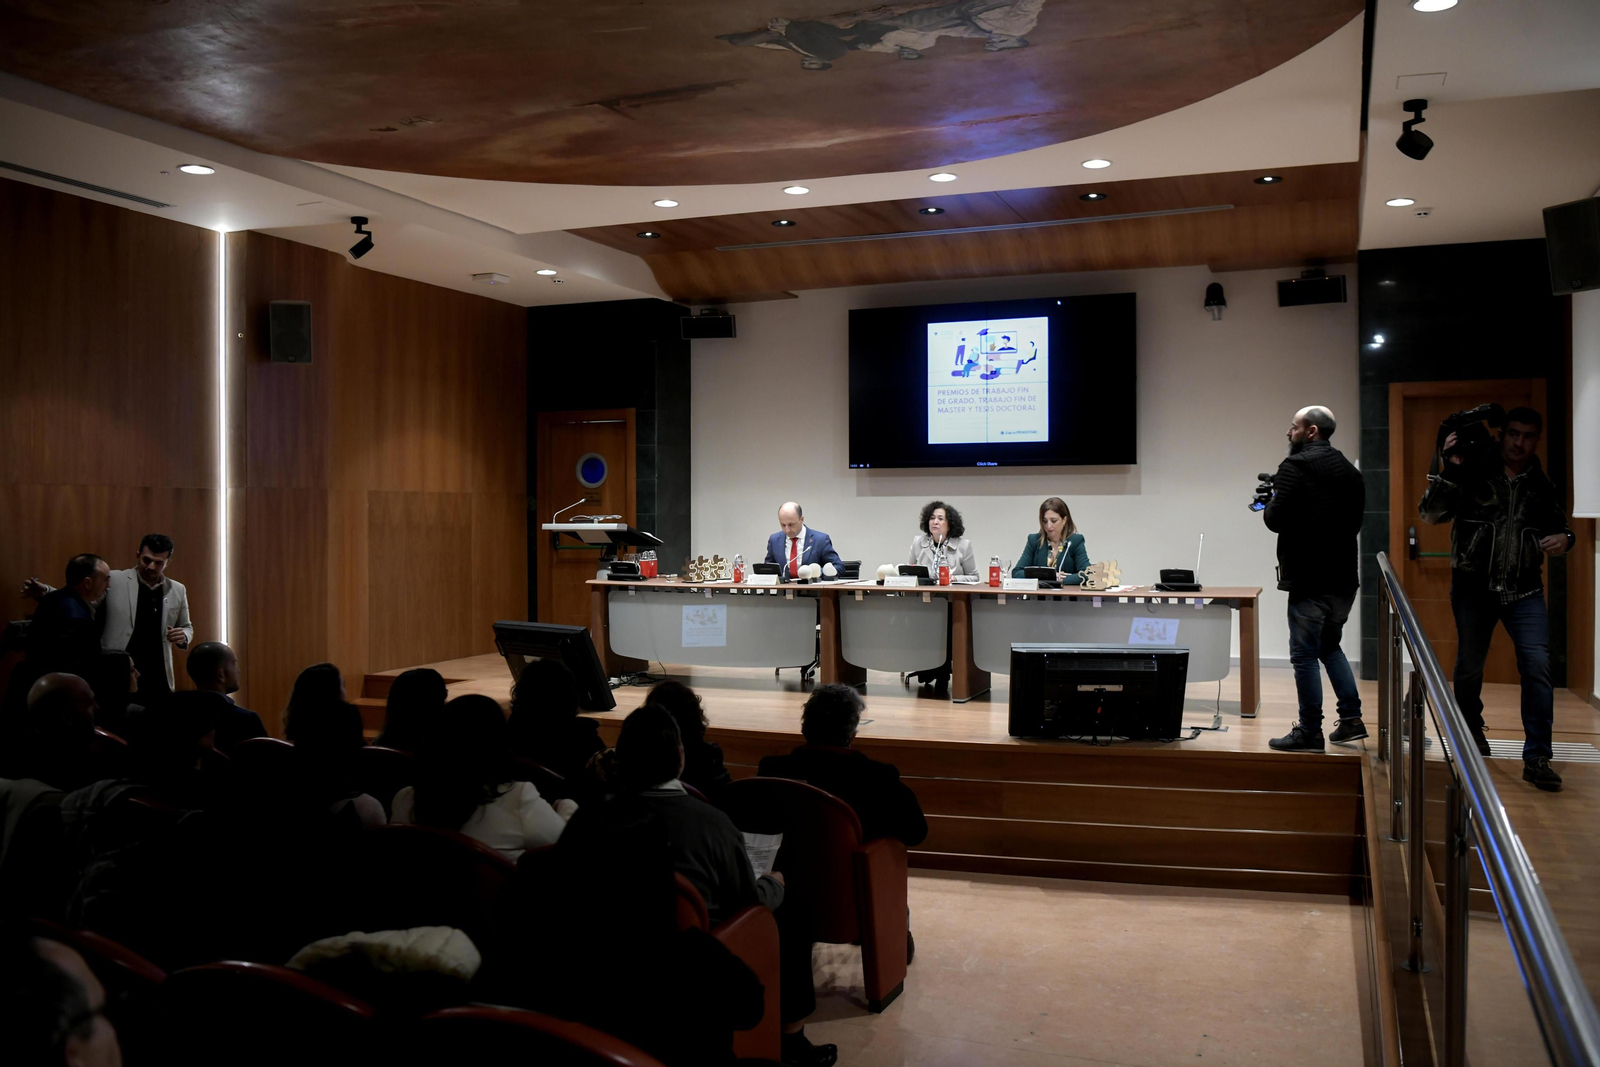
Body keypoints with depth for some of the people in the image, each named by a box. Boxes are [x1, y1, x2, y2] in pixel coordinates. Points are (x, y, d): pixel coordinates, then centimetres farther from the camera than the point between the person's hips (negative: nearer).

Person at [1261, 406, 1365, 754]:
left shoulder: (1295, 466, -12)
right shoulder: (1349, 469, 13)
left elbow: (1276, 519, -17)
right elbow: (1355, 520, 18)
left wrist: (1269, 505, 3)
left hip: (1308, 580, -8)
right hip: (1344, 577, 8)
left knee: (1305, 654, -1)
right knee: (1330, 646, 22)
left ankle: (1309, 732, 3)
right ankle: (1351, 719, 19)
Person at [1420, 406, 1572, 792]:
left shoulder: (1541, 485, 5)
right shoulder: (1471, 473, -4)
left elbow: (1558, 527, 17)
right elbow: (1431, 514, -10)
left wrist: (1564, 539, -7)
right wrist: (1448, 470, -22)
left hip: (1524, 590, 1)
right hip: (1473, 587, -1)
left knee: (1537, 664, -12)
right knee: (1469, 666, 11)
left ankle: (1537, 757, -6)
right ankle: (1471, 731, 37)